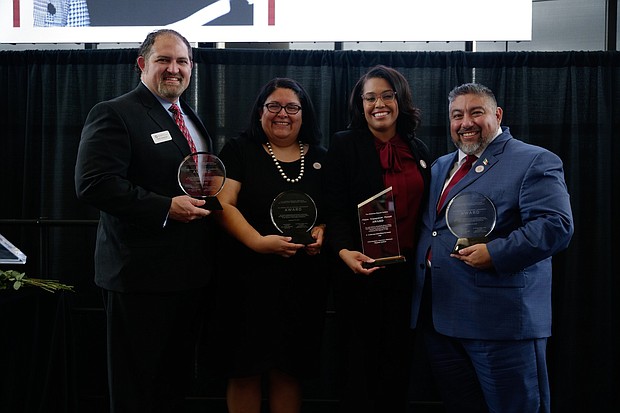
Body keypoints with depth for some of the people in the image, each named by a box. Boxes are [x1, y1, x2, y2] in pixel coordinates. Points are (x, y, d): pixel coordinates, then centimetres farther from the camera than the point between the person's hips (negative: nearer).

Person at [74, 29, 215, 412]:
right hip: (143, 276, -8)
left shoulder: (192, 119, 17)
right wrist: (165, 207, -23)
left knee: (176, 380, 18)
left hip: (193, 275, 8)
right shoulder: (114, 114, -9)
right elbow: (94, 183, -21)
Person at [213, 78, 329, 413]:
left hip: (303, 283, 3)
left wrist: (322, 231, -6)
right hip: (249, 280, -2)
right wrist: (259, 241, -21)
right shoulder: (239, 150, 2)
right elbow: (223, 204, -8)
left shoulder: (319, 159, 12)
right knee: (245, 373, 3)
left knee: (288, 372, 8)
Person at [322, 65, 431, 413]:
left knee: (398, 362, 8)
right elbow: (335, 209, -8)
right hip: (362, 269, -4)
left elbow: (424, 211, 17)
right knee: (361, 362, 3)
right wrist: (344, 251, -24)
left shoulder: (418, 150, 12)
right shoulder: (345, 145, 0)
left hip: (407, 271, 4)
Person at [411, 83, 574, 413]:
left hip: (501, 321, -7)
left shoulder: (535, 162, -3)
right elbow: (427, 227, 27)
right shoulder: (440, 167, 21)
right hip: (438, 318, 7)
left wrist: (495, 253, -22)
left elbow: (555, 225, -14)